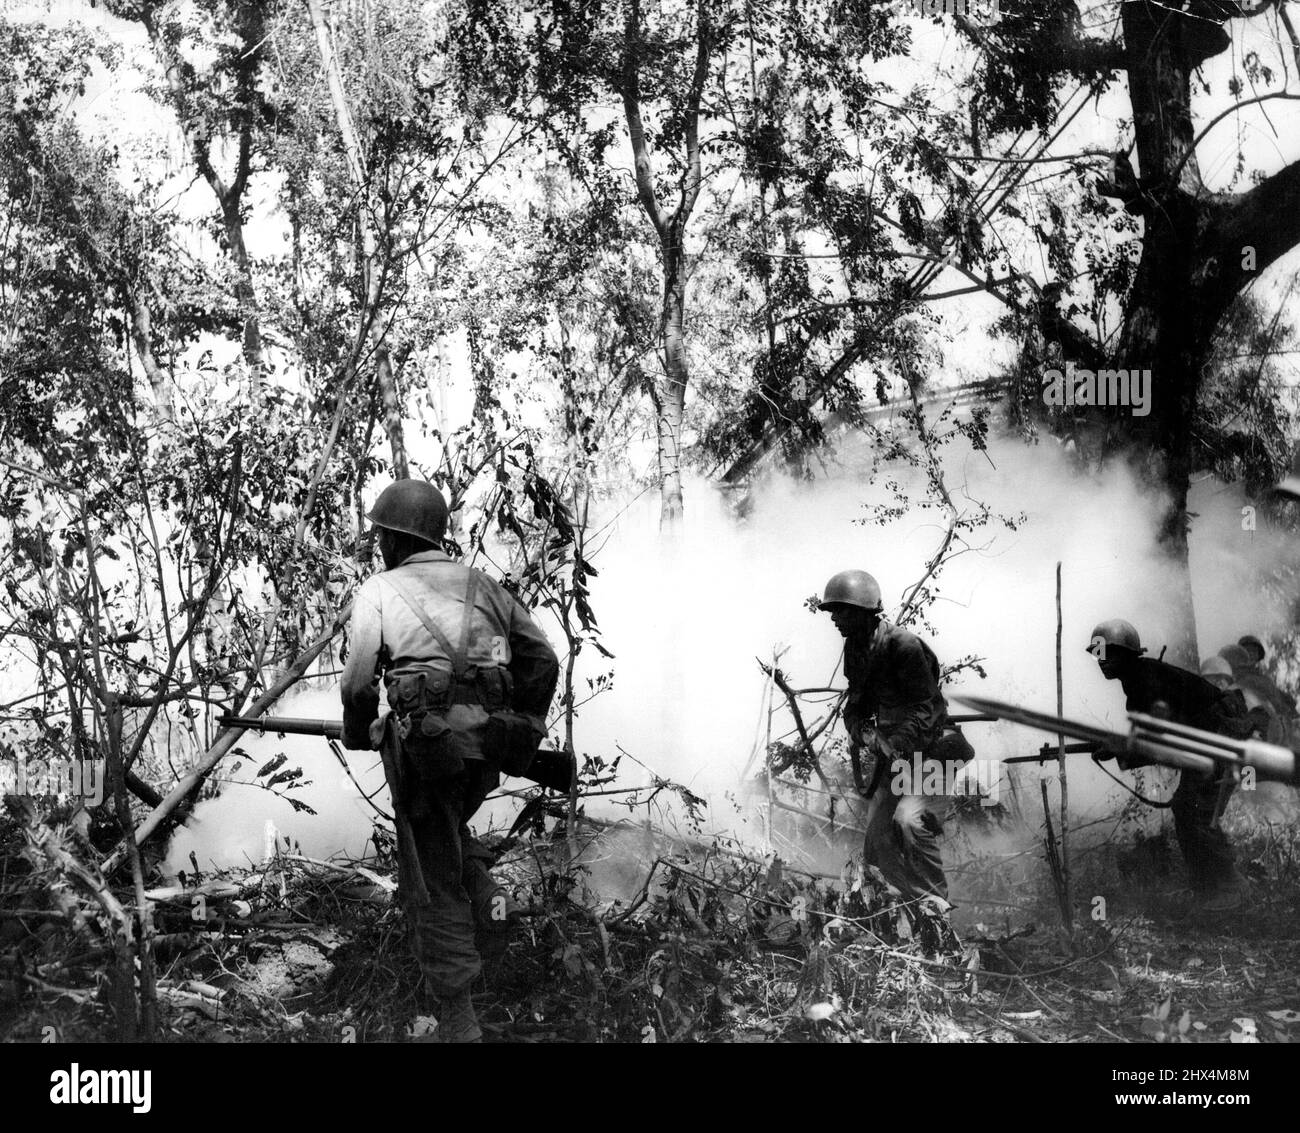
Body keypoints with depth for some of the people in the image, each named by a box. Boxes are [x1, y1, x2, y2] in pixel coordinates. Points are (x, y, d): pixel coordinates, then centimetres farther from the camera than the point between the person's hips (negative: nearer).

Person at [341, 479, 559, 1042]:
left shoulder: (378, 590, 7)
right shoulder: (479, 583, 19)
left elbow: (359, 682, -2)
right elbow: (543, 658, 16)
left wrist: (358, 735, 16)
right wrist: (525, 730, 25)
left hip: (427, 739, -4)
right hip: (491, 737, 5)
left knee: (432, 878, 4)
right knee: (448, 823, 33)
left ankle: (458, 1020, 2)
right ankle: (481, 894, 10)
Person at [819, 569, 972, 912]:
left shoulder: (904, 646, -20)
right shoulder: (855, 649, 6)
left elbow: (926, 709, -22)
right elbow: (856, 703, 15)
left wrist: (895, 745, -34)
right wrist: (860, 729, -7)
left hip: (929, 750, -8)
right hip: (892, 755, 9)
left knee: (908, 820, -28)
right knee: (878, 840, 3)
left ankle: (937, 903, -17)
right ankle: (919, 903, 15)